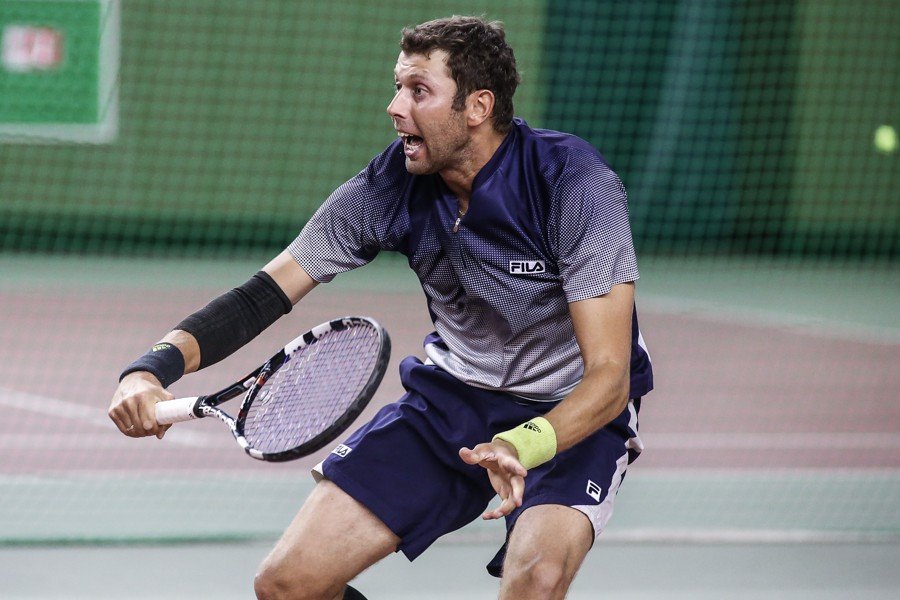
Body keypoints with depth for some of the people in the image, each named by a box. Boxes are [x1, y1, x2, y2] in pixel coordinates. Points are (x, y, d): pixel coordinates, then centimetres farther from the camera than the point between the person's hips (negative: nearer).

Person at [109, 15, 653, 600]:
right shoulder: (390, 184, -12)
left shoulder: (577, 183, -26)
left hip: (574, 417, -4)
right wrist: (151, 369, -26)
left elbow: (608, 376, -28)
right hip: (452, 394, 5)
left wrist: (524, 446, -48)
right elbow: (265, 294, -9)